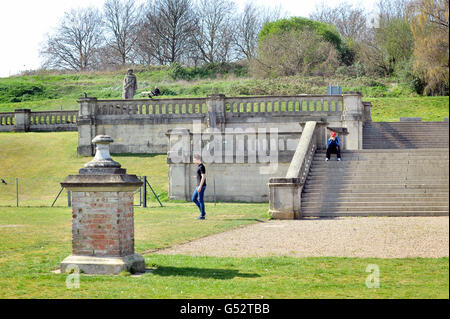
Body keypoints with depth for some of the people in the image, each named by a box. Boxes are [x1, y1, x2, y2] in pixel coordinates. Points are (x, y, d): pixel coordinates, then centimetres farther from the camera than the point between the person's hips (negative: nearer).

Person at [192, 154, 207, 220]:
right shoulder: (199, 166, 16)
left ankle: (202, 215, 2)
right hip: (198, 186, 10)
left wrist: (200, 187, -23)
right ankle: (202, 212, 14)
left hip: (201, 186, -10)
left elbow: (203, 177, -21)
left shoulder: (201, 167, -16)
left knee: (200, 200, -5)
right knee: (194, 199, 11)